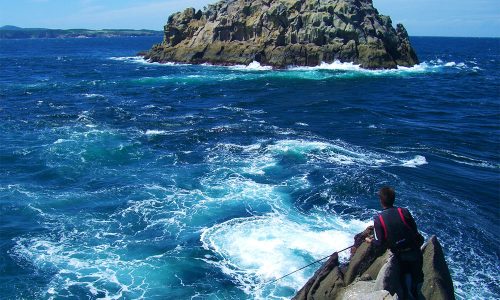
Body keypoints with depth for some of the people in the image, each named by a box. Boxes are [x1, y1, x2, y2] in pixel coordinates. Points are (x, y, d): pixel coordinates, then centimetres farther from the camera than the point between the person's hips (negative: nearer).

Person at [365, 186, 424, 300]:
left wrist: (370, 241, 9)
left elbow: (380, 242, -12)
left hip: (400, 256, 0)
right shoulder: (404, 212, -14)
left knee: (405, 275, 28)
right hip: (414, 251, 0)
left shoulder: (378, 219, -16)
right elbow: (415, 230, -4)